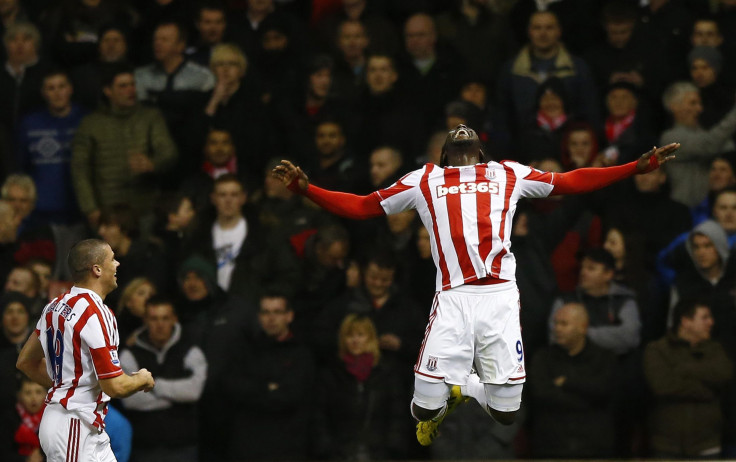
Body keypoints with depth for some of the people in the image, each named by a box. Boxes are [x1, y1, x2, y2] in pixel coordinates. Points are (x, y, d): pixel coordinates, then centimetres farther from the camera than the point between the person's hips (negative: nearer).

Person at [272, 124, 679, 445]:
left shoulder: (508, 175, 21)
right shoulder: (424, 180, 20)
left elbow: (569, 182, 18)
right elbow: (362, 207, 20)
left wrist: (638, 167, 11)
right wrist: (306, 188, 9)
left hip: (499, 297, 1)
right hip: (452, 299, -1)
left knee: (506, 413, -2)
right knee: (426, 406, -10)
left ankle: (461, 386, 31)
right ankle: (446, 397, 27)